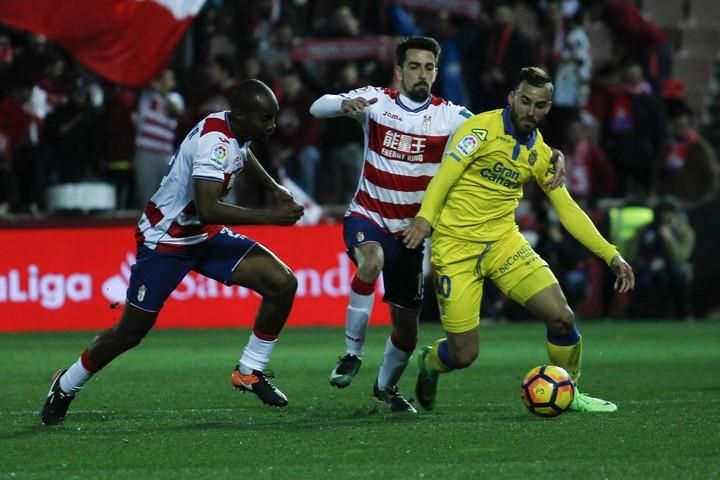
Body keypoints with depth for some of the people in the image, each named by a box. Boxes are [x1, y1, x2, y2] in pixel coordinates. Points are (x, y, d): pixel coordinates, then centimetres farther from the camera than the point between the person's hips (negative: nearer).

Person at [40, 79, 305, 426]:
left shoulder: (237, 130, -3)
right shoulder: (214, 142, -31)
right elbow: (207, 209, -43)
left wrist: (273, 187, 15)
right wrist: (270, 216, -40)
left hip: (206, 237, 8)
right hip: (165, 241, -8)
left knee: (282, 284, -8)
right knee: (131, 331, 3)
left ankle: (250, 372, 5)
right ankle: (66, 386, 27)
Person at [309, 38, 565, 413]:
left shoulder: (449, 116, -8)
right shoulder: (376, 101, -9)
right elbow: (318, 108, -20)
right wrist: (344, 104, -44)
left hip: (411, 230, 2)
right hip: (367, 217, -2)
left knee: (407, 330, 7)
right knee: (372, 260, -37)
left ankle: (386, 386, 39)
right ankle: (352, 354, -21)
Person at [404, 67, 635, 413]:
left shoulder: (540, 154, 8)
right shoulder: (483, 128, -10)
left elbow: (567, 210, 11)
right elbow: (446, 173, -19)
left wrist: (610, 255, 5)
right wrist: (425, 217, -35)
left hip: (504, 242, 5)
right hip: (455, 248, -5)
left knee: (561, 316, -12)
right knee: (464, 354, -6)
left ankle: (569, 393, 13)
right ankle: (429, 363, 31)